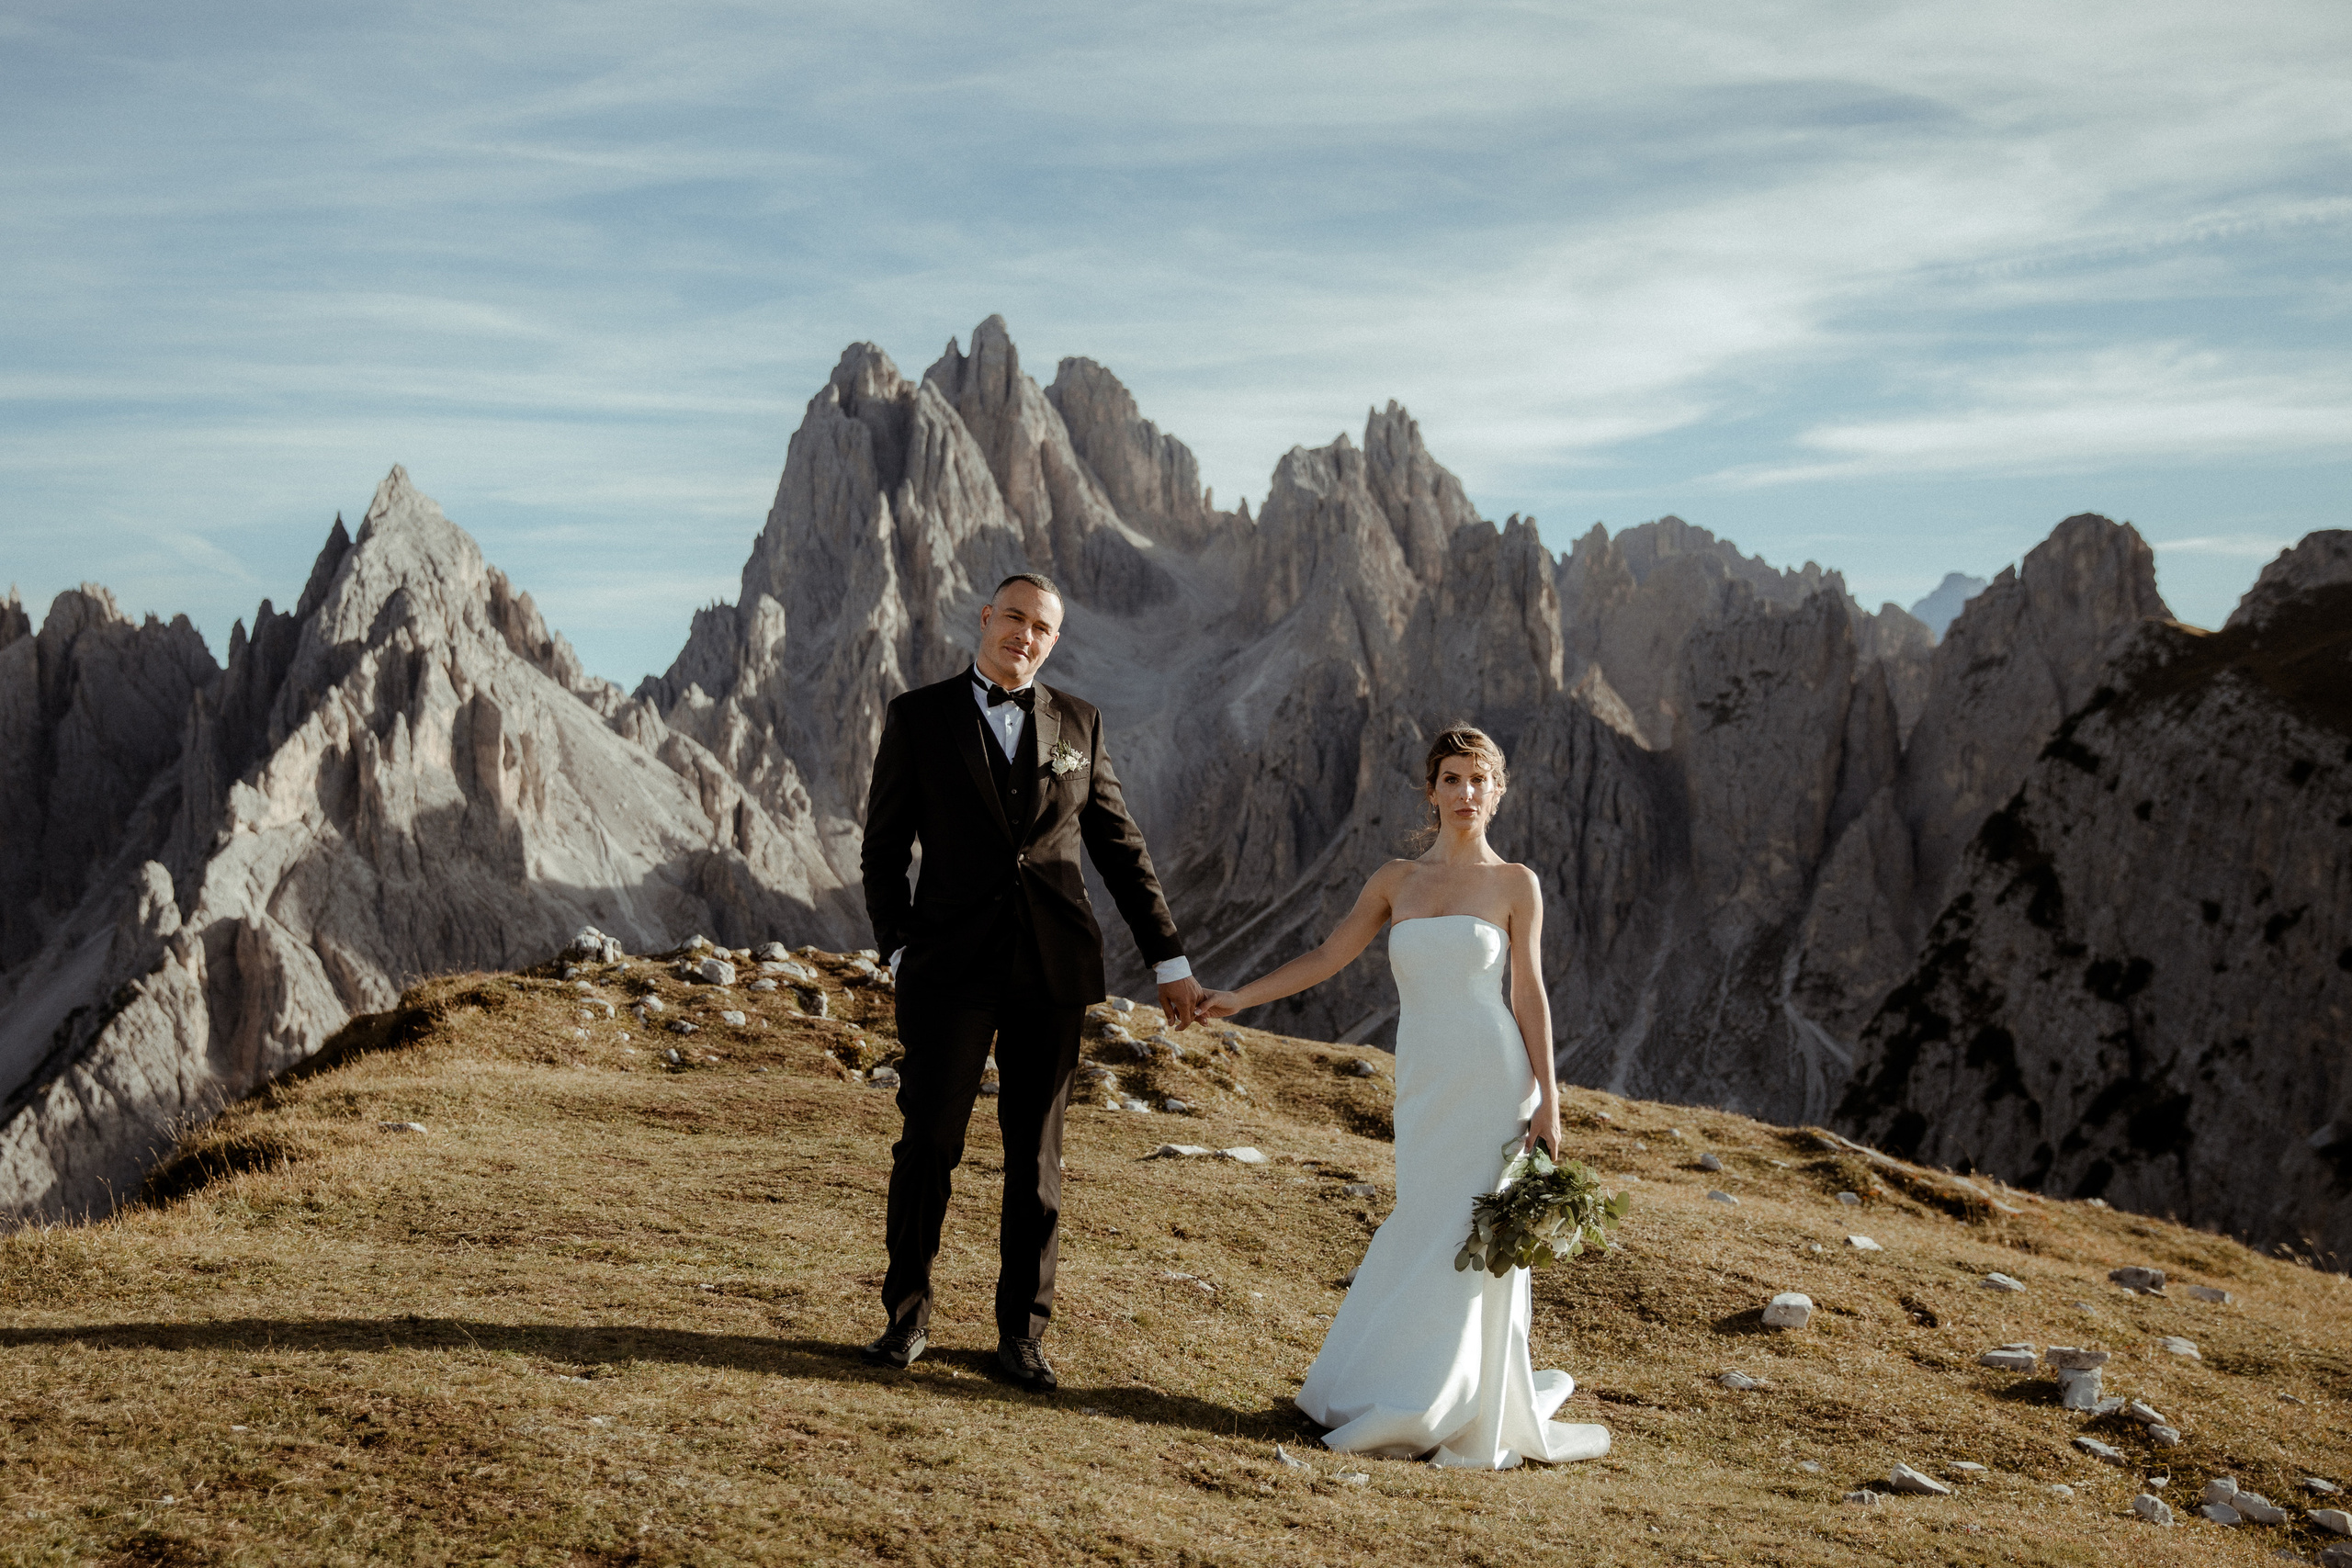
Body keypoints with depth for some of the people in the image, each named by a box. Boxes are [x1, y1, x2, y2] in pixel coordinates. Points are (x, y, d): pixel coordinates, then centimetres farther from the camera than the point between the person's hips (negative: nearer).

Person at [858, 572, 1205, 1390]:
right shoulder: (918, 717, 3)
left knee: (1035, 1153, 5)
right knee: (927, 1142, -2)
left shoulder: (1078, 723, 9)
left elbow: (1120, 848, 11)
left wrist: (1170, 959, 9)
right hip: (952, 967, -2)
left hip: (1051, 967, 2)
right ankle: (907, 1316, 15)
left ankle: (1021, 1333, 14)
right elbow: (884, 849, 4)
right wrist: (898, 950, -8)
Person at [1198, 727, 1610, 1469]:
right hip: (1424, 1087, 3)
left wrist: (1547, 1101, -5)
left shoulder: (1514, 884, 3)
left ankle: (1469, 1418, 9)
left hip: (1495, 1081, -3)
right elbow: (1328, 956, 13)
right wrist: (1237, 997, 8)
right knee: (1423, 1234, 2)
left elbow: (1530, 994, 0)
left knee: (1476, 1241, -2)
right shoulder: (1396, 880, 12)